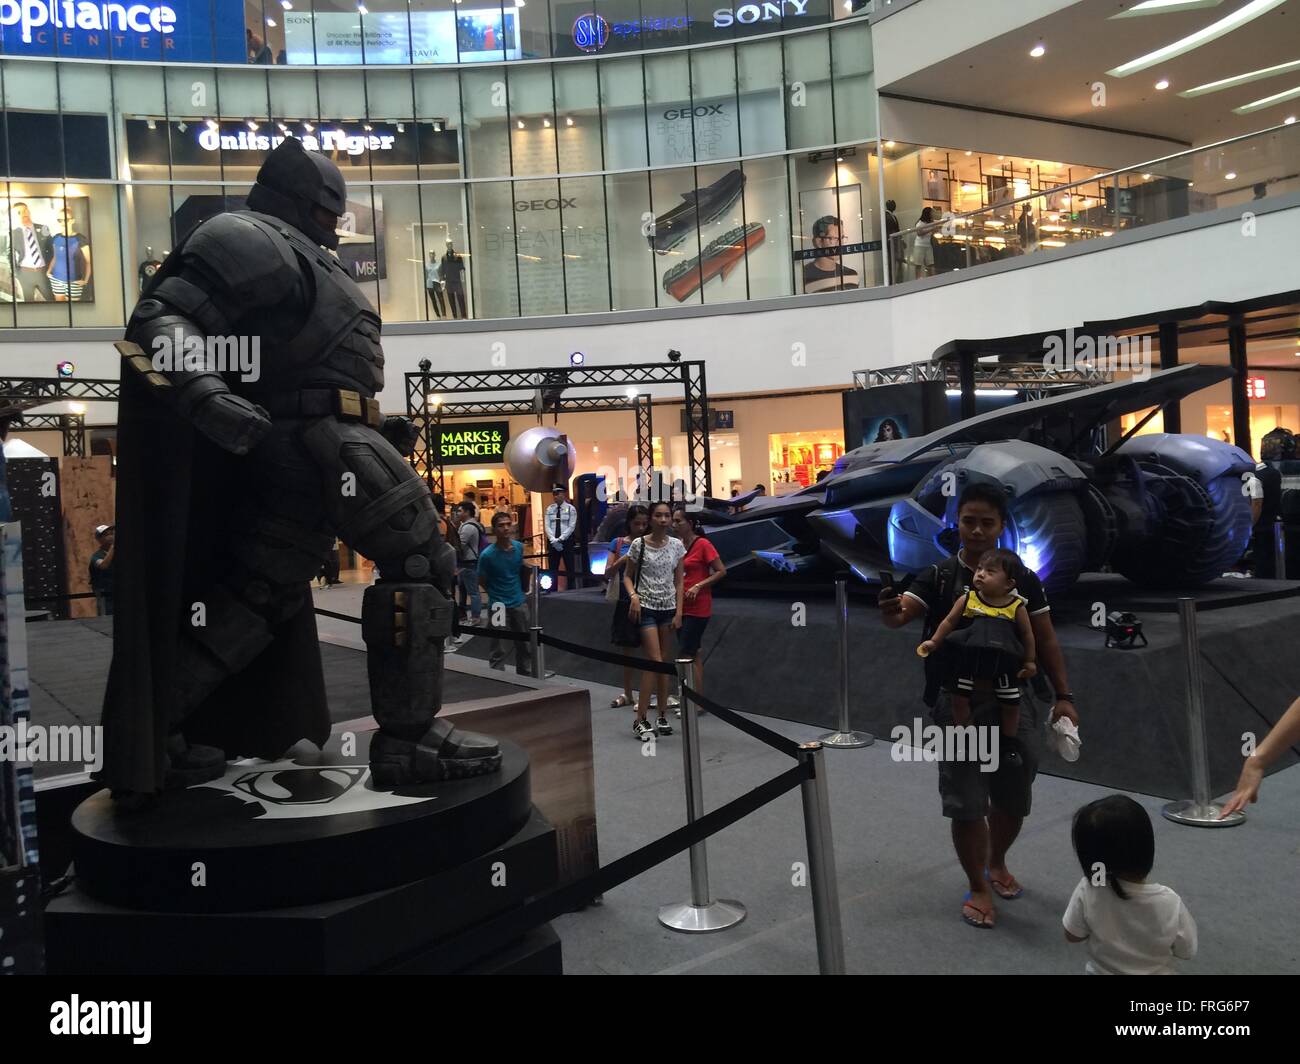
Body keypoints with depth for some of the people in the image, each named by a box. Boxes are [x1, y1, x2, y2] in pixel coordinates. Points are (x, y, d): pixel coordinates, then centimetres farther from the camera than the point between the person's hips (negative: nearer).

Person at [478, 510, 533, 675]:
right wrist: (495, 595, 4)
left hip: (518, 603, 5)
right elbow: (482, 580, -3)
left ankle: (526, 677, 32)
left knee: (524, 645, 16)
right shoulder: (487, 554, -17)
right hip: (498, 605, -5)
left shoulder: (519, 547, -3)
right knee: (498, 649, 1)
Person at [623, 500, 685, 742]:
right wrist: (633, 595, -17)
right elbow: (627, 575, 1)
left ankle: (662, 716, 18)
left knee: (664, 662, 8)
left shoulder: (676, 545, 4)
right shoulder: (639, 545, -5)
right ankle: (640, 720, -2)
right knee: (654, 661, -10)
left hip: (668, 607, 4)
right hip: (646, 607, -4)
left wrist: (679, 612, 1)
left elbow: (678, 581, 7)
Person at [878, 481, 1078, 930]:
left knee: (1013, 800, 15)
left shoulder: (1023, 579, -1)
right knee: (966, 804, 2)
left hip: (1013, 702, 3)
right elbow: (902, 614, -23)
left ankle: (997, 863, 43)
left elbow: (1045, 641, 5)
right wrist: (891, 612, -48)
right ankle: (978, 887, 23)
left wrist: (1064, 696, -1)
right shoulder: (939, 577, -7)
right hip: (958, 704, -2)